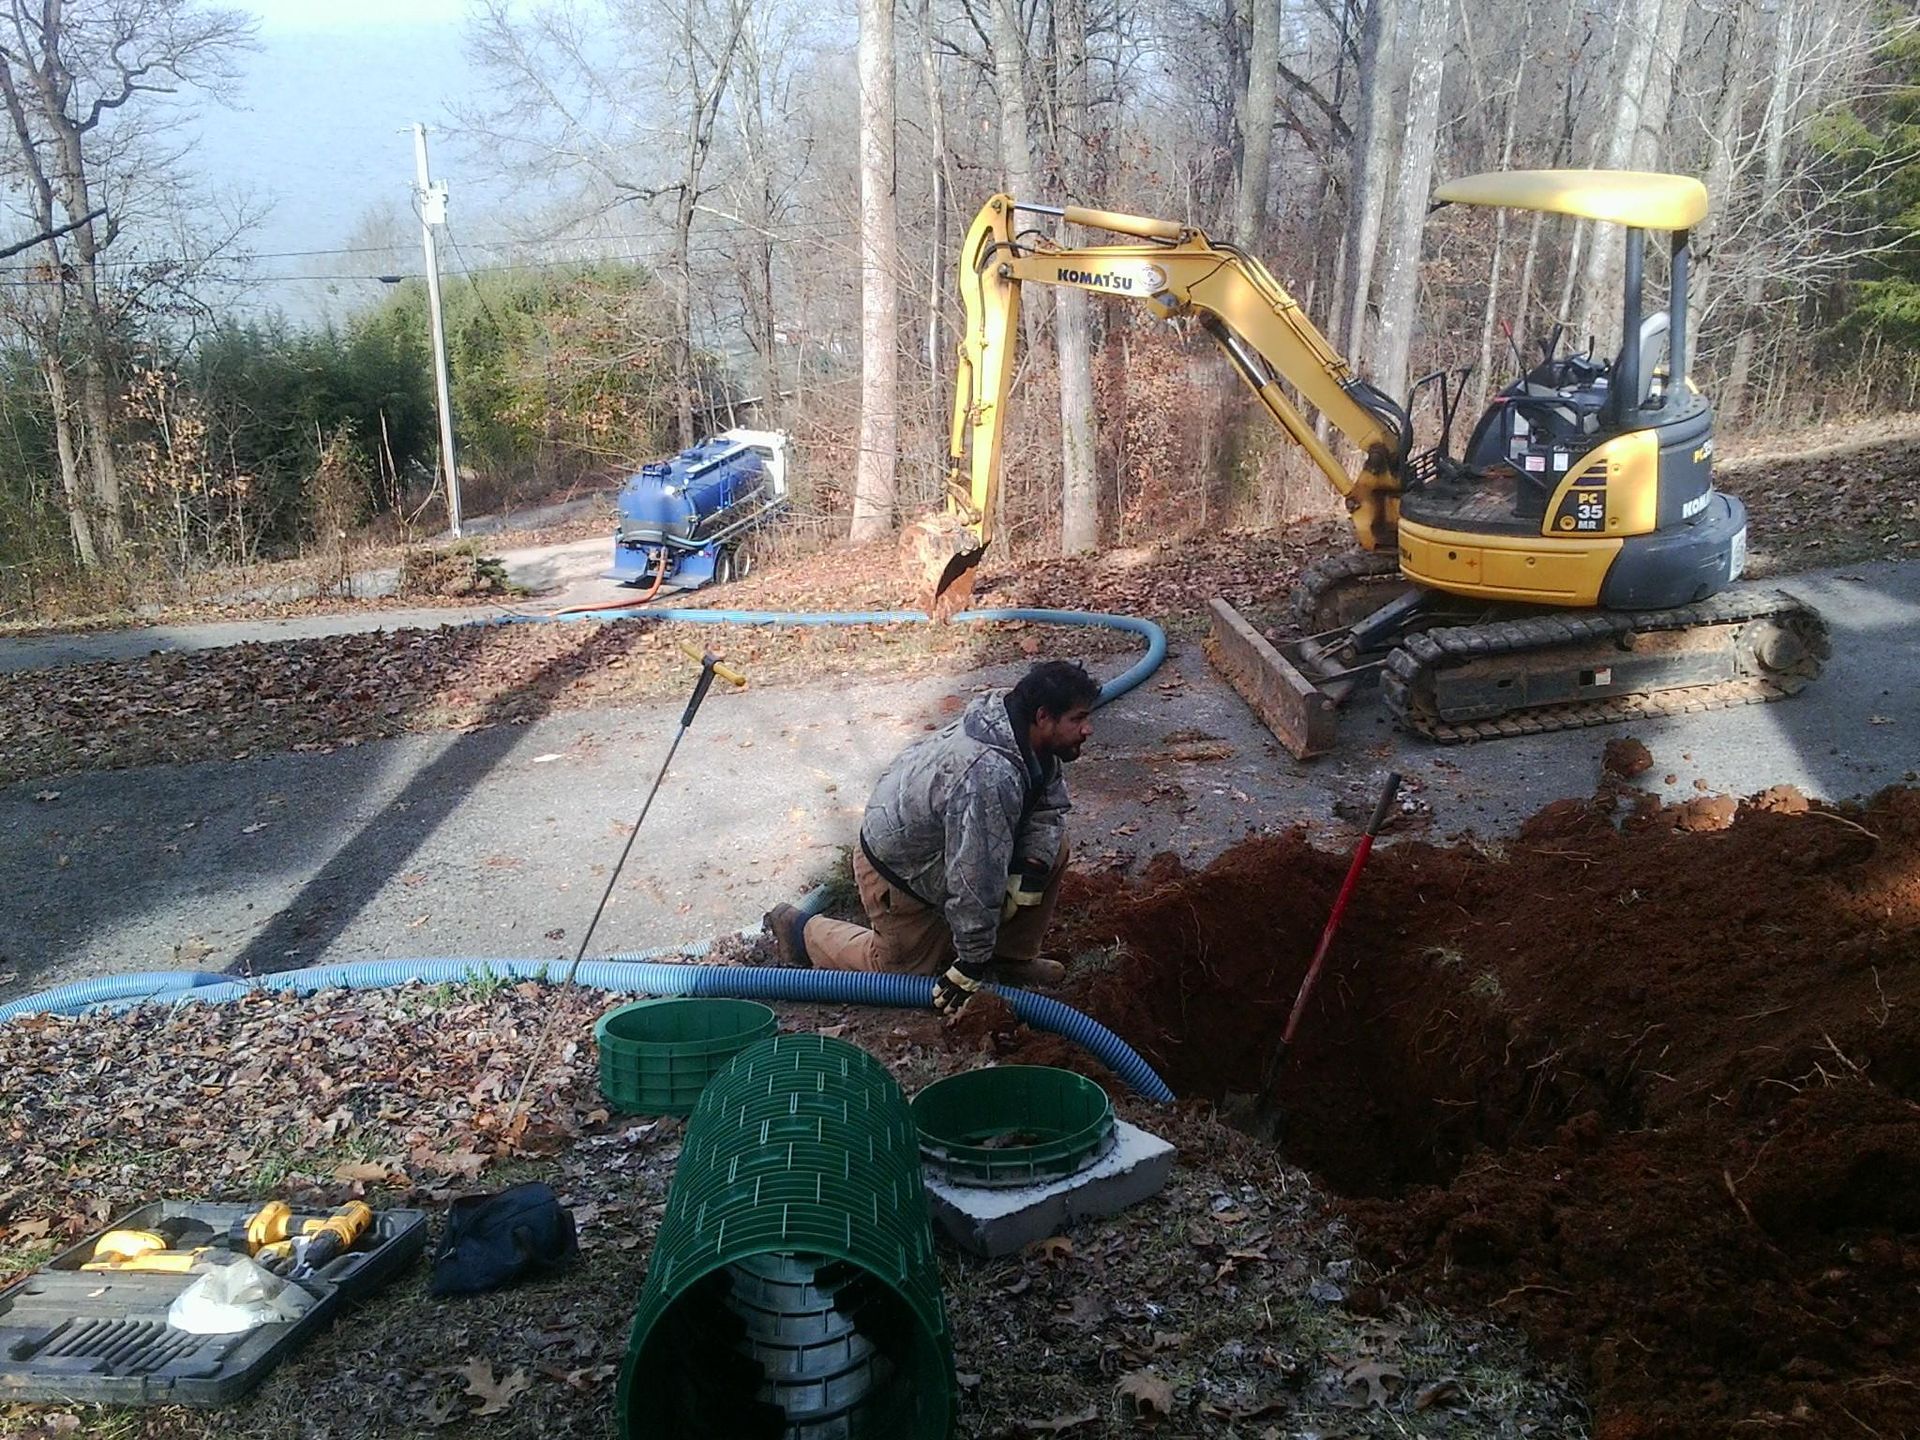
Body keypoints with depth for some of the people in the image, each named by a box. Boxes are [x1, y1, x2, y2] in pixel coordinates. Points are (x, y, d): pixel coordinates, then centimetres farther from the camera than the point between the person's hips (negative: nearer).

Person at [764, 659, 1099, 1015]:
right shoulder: (990, 776, -41)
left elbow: (1051, 802, 1)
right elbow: (975, 880, -35)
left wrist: (1032, 867, -16)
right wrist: (971, 966, -24)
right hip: (897, 869, -8)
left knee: (1052, 847, -4)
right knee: (910, 968, 8)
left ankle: (1012, 957, 12)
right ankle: (801, 930, 23)